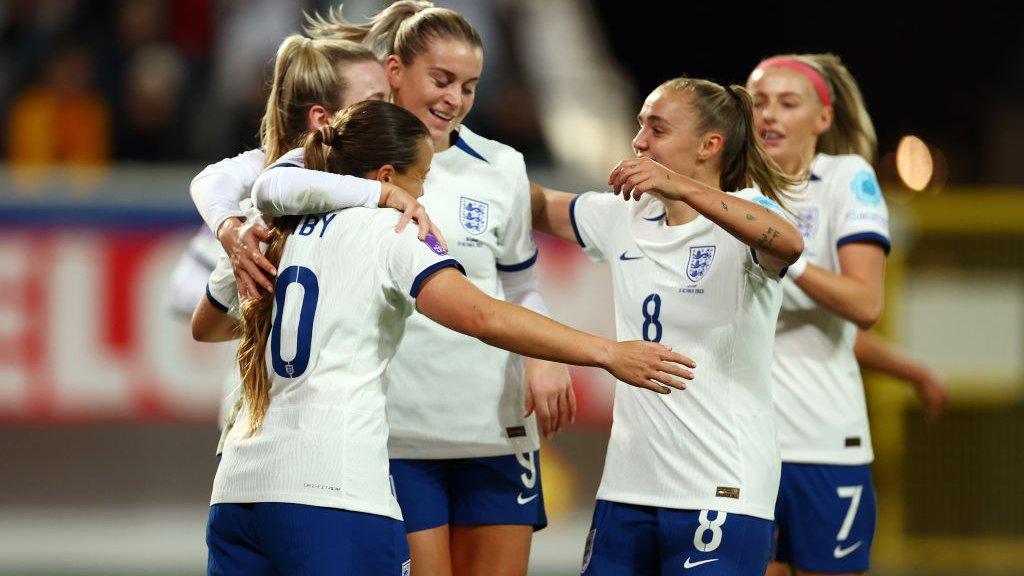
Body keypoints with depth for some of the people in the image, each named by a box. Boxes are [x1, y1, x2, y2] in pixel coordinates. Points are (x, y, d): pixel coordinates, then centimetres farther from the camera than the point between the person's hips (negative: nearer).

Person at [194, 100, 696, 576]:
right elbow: (482, 317, -14)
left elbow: (204, 327, 37)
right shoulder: (390, 230, 0)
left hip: (237, 490, 6)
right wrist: (608, 353, -13)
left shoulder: (272, 233, 18)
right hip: (333, 494, -6)